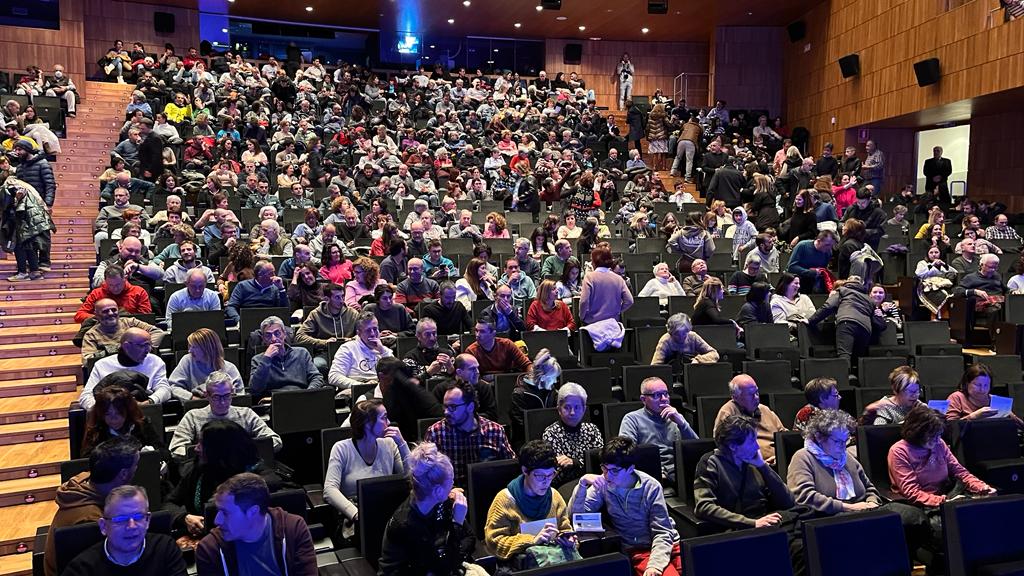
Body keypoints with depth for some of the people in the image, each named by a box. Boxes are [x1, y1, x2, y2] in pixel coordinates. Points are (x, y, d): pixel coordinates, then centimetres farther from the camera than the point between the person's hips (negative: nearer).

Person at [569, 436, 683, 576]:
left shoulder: (651, 487, -8)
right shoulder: (603, 484, -2)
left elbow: (662, 533, -7)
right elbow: (575, 514, -5)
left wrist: (655, 564, -22)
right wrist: (583, 483, -18)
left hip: (668, 545, 1)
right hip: (637, 550, -1)